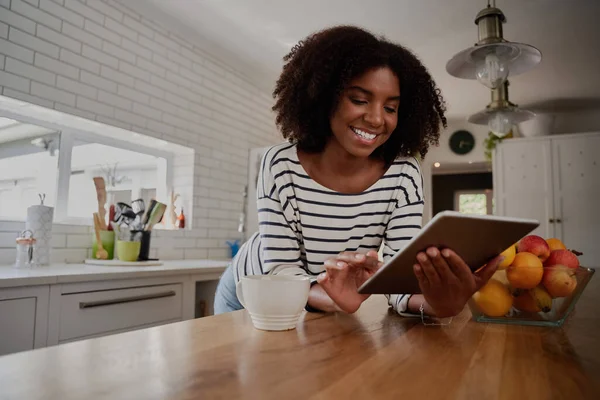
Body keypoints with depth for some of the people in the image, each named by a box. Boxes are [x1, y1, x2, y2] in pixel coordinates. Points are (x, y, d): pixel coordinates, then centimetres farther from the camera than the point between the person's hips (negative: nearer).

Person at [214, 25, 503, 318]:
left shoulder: (404, 175, -18)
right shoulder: (281, 165, -24)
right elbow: (280, 269, -26)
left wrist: (434, 302, -44)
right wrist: (331, 298, -46)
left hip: (327, 310, 1)